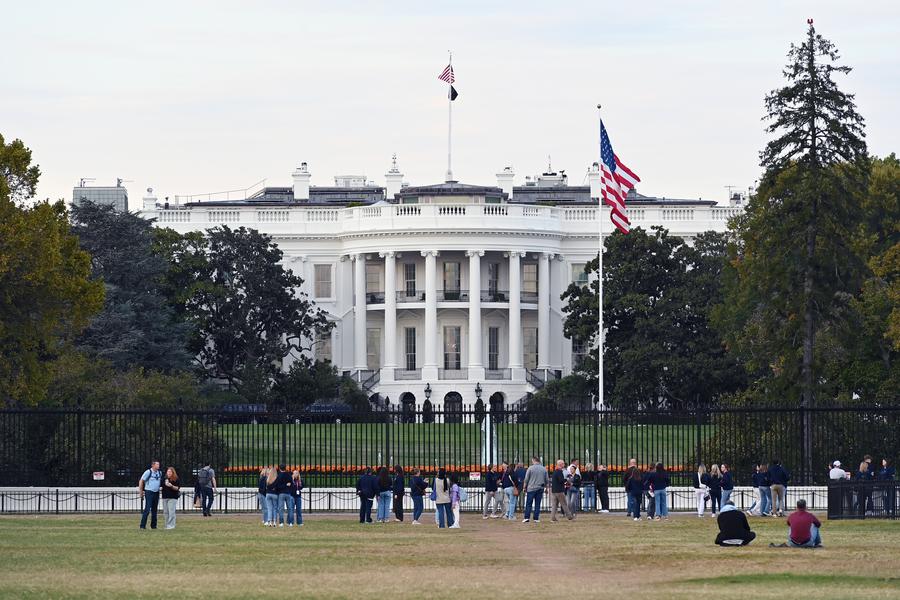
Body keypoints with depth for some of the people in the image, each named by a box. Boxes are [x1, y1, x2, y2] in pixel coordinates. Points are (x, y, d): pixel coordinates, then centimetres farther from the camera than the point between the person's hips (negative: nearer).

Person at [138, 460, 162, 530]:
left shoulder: (159, 473, 9)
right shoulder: (148, 472, -9)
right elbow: (141, 481, -6)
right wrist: (141, 492, -6)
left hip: (156, 493, 6)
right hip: (149, 492, -6)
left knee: (154, 510, 9)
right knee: (147, 509, -12)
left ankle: (153, 525, 16)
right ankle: (142, 526, -10)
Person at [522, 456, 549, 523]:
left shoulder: (530, 468, -6)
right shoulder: (544, 469, 4)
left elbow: (526, 479, -4)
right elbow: (547, 480, 10)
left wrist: (524, 487, 7)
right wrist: (545, 486, 24)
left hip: (531, 488, -3)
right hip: (540, 489, 3)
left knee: (528, 504, 1)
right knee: (537, 504, 6)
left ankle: (527, 518, -5)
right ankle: (536, 518, 3)